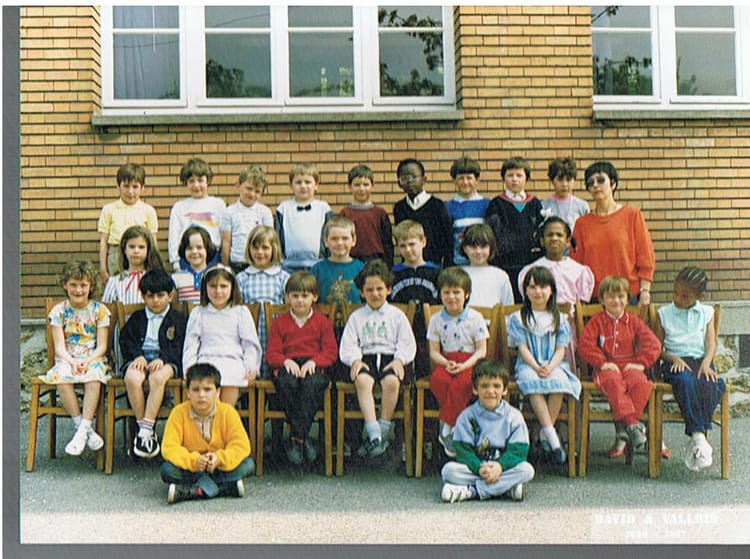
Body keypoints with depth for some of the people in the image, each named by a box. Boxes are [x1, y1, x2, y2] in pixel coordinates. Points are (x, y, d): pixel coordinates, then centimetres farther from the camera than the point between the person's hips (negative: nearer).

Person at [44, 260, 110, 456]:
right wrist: (72, 362, -21)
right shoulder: (59, 311, 5)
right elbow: (59, 347, -2)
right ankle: (86, 429, -24)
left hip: (93, 359, -1)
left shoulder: (99, 310, 3)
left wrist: (87, 361, -19)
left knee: (93, 376, -35)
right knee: (61, 376, -33)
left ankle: (82, 431, -29)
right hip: (67, 360, 1)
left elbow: (102, 346, 0)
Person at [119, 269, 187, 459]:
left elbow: (180, 346, 3)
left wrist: (163, 359, -14)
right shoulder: (136, 318, 24)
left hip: (166, 361, -2)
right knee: (132, 377, -34)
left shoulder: (179, 319, 16)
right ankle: (144, 427, -24)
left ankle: (146, 429, -35)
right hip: (139, 359, 2)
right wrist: (138, 356, -8)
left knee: (158, 377, -38)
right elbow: (126, 340, 12)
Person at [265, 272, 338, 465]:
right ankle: (304, 437, -30)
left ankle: (296, 438, -33)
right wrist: (286, 361, -15)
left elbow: (331, 352, 6)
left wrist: (313, 362, -14)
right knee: (286, 383, -36)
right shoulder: (279, 323, 16)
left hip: (313, 367, -1)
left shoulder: (322, 322, 15)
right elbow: (272, 353, 7)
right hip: (287, 367, 1)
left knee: (312, 384, -37)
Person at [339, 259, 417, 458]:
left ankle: (383, 430, -21)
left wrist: (399, 360, -12)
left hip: (390, 357, 0)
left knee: (392, 381, -34)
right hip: (366, 358, 1)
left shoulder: (397, 315, 17)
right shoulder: (356, 317, 19)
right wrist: (355, 360, -12)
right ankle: (374, 433, -37)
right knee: (362, 380, -34)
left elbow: (408, 344, 8)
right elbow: (347, 345, 9)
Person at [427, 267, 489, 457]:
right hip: (445, 362, 2)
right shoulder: (436, 319, 9)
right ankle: (455, 424, -23)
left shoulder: (475, 318, 3)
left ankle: (446, 428, -29)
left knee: (461, 383, -36)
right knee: (437, 380, -34)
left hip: (470, 362, -2)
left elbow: (482, 350, 0)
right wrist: (446, 363, -15)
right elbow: (434, 351, 7)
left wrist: (464, 365, -16)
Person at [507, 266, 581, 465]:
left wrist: (550, 367, -15)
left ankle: (544, 434, -21)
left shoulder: (559, 318, 12)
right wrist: (536, 367, -17)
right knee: (532, 383, -36)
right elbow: (523, 348, -1)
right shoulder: (518, 318, 8)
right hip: (528, 366, -1)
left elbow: (560, 349, 5)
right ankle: (553, 437, -36)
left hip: (554, 365, 1)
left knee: (558, 382, -33)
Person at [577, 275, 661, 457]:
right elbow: (585, 345, -4)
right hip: (607, 369, -2)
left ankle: (623, 430, -26)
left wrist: (641, 363, -8)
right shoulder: (597, 321, 8)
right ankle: (632, 424, -39)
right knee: (613, 382, -37)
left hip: (630, 366, 2)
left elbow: (653, 344, 7)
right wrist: (602, 363, -15)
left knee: (641, 383, -31)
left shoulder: (634, 322, 15)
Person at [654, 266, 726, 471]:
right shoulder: (664, 313, 14)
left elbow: (711, 344, 6)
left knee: (714, 385, -34)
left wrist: (706, 364, -14)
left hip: (700, 361, 1)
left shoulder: (706, 313, 17)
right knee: (685, 381, -38)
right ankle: (699, 436, -41)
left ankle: (696, 438, -28)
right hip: (675, 362, -1)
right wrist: (673, 358, -10)